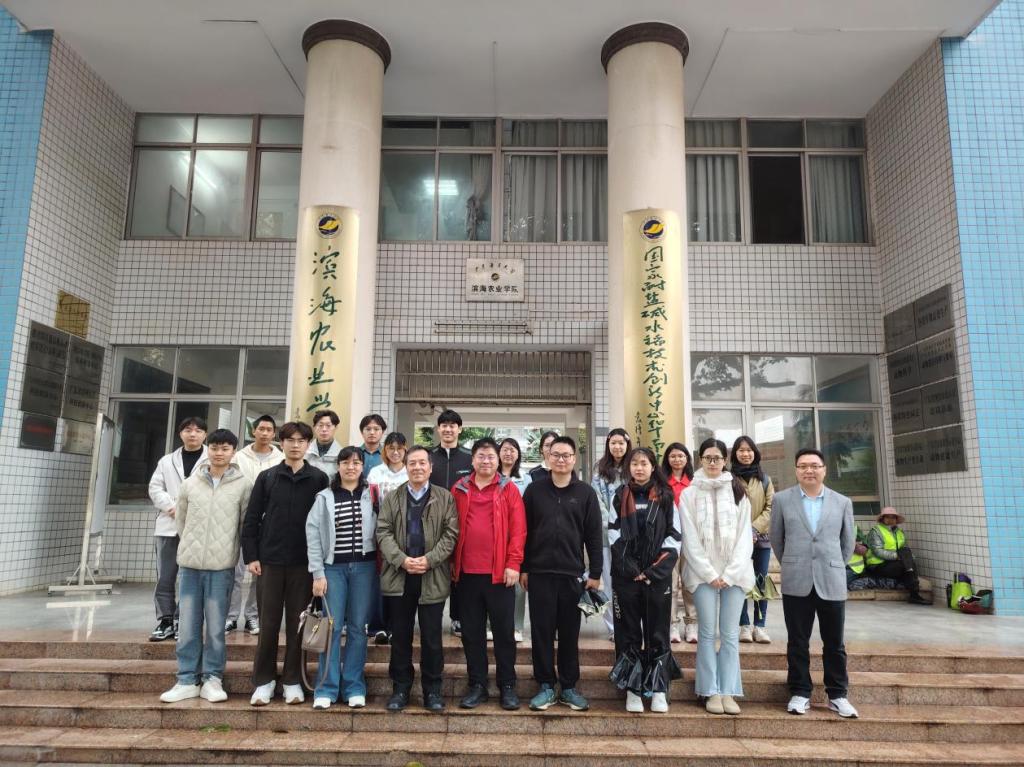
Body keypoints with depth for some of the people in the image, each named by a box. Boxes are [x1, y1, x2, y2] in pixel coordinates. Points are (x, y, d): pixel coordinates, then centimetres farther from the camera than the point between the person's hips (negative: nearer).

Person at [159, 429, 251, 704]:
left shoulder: (243, 485, -3)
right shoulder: (190, 483, 6)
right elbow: (181, 520, 16)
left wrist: (225, 548, 4)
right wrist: (192, 545, 13)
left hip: (222, 566, -3)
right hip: (190, 563, 3)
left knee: (215, 627, 4)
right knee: (188, 626, 8)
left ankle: (212, 679, 16)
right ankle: (187, 680, 18)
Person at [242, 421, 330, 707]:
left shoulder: (319, 479, 1)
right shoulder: (267, 477, 4)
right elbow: (251, 519, 4)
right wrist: (251, 556, -2)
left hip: (304, 562, -1)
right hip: (270, 561, 1)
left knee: (297, 623, 6)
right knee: (268, 623, 6)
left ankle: (292, 681, 18)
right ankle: (264, 680, 19)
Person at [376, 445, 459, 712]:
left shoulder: (445, 498, 3)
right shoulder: (391, 498, 9)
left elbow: (451, 534, -3)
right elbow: (383, 533, 0)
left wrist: (429, 559, -15)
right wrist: (401, 560, -14)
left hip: (433, 578, -1)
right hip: (398, 577, 2)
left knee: (432, 637, 6)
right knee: (400, 636, 10)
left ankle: (432, 689, 18)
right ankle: (400, 687, 22)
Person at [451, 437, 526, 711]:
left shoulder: (508, 489, 0)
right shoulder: (459, 489, 7)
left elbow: (518, 529, -4)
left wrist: (513, 564, -11)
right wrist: (452, 562, 5)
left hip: (499, 573, -2)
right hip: (467, 572, 2)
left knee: (503, 631, 7)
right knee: (472, 631, 10)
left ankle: (508, 686, 19)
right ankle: (477, 685, 23)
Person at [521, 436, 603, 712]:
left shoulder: (585, 493, 3)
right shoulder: (534, 490, 3)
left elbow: (594, 535, 2)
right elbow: (523, 531, 4)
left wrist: (595, 573, -1)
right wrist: (523, 568, 1)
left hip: (573, 574, 0)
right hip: (540, 573, 0)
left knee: (570, 633, 8)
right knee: (542, 632, 5)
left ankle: (569, 687, 21)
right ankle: (546, 686, 18)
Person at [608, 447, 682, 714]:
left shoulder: (665, 498, 5)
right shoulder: (620, 497, 7)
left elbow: (674, 537, 1)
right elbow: (614, 536, 2)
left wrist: (654, 570, -8)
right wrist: (633, 570, -8)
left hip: (658, 576, 0)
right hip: (626, 576, 1)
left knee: (658, 634, 3)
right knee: (629, 634, 4)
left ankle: (658, 690, 10)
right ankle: (632, 689, 11)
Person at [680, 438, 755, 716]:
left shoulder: (738, 492, 6)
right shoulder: (690, 494, 3)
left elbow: (744, 535, 2)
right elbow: (690, 539, -1)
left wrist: (729, 574, -7)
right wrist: (710, 574, -7)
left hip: (734, 572, 1)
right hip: (703, 573, -1)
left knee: (730, 634, 3)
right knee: (707, 633, -1)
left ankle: (729, 693, 8)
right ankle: (711, 692, 6)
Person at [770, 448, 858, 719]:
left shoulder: (842, 502, 5)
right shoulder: (782, 499, 2)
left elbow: (848, 542, 14)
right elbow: (776, 538, 10)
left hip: (832, 583, 1)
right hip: (796, 583, -1)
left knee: (834, 643, 9)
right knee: (798, 642, 6)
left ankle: (837, 695, 22)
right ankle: (800, 693, 18)